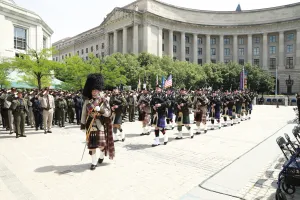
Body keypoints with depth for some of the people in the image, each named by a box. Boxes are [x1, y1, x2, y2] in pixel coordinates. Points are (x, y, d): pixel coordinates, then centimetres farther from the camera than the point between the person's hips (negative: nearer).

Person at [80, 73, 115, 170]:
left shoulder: (104, 101, -1)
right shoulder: (87, 101, 4)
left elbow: (108, 113, -6)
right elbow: (84, 114, 7)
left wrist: (99, 109, -24)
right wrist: (83, 126, 4)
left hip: (100, 125, -1)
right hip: (90, 125, 2)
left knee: (101, 143, 2)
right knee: (91, 144, 3)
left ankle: (101, 156, 33)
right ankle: (94, 162, 15)